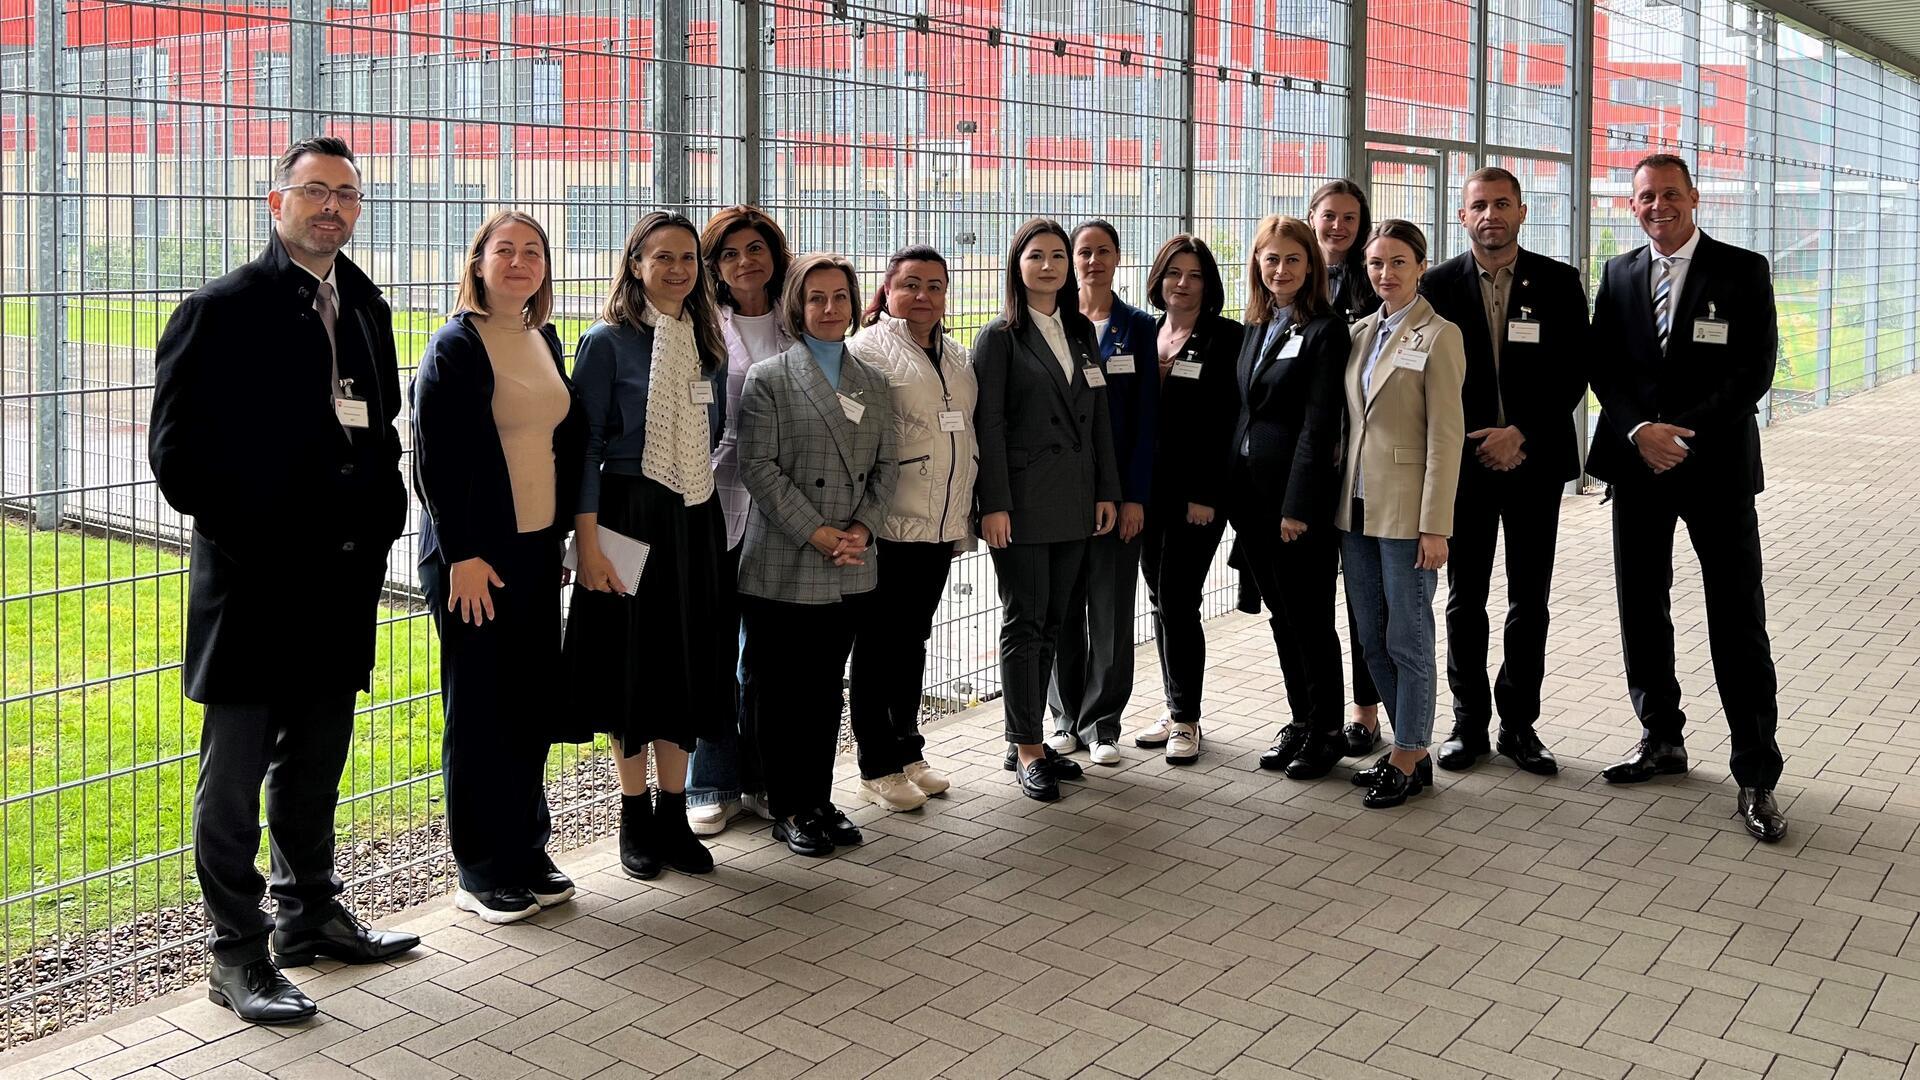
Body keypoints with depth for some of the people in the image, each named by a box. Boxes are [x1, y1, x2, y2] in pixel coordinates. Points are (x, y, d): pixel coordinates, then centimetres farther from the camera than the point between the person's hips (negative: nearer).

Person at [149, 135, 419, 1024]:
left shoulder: (363, 308, 12)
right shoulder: (223, 308, -8)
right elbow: (177, 450, -11)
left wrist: (381, 512, 4)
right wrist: (256, 537, -13)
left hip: (344, 578, 7)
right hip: (254, 582, -6)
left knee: (316, 764, 18)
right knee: (236, 772, 4)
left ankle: (310, 915, 32)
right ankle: (237, 953, 13)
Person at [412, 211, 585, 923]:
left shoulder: (543, 339, 12)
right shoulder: (456, 345, -9)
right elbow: (435, 457, -14)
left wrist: (561, 531, 13)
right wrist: (462, 556, -17)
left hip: (537, 546, 7)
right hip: (473, 553, -7)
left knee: (533, 700, 10)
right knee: (479, 709, 1)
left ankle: (527, 852, 23)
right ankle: (483, 873, 12)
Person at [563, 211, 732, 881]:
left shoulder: (707, 346, 10)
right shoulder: (607, 342, -7)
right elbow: (584, 448, -9)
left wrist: (714, 516, 12)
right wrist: (588, 543, -15)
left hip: (696, 522, 5)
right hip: (629, 518, -5)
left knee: (688, 664, 9)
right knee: (631, 662, 4)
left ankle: (673, 815, 21)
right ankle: (635, 819, 19)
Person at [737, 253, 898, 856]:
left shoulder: (872, 382, 13)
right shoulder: (768, 379, -3)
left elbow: (886, 463, 10)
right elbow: (759, 467, -10)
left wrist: (864, 526, -6)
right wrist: (816, 533, -15)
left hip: (852, 571, 5)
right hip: (784, 568, -4)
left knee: (827, 689, 12)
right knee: (781, 692, 3)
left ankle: (819, 801, 23)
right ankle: (788, 809, 15)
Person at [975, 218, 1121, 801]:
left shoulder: (1081, 332, 13)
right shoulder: (1000, 336, -3)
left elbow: (1098, 416, 14)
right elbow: (986, 424, -9)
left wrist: (1106, 490, 8)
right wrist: (993, 504, -15)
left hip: (1073, 502, 6)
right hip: (1023, 501, -5)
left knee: (1051, 622, 9)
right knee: (1025, 621, -1)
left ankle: (1028, 740, 19)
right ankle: (1027, 749, 7)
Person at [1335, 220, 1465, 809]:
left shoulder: (1438, 335, -8)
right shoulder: (1360, 332, 12)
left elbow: (1445, 436, -12)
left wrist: (1435, 525, -16)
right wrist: (1340, 496, 9)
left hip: (1406, 509, -7)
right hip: (1357, 506, 7)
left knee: (1407, 639, 1)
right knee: (1372, 638, 12)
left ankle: (1409, 760, 13)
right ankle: (1410, 747, 25)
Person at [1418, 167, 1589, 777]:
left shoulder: (1559, 283, 1)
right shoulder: (1438, 284, 1)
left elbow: (1573, 375, -2)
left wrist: (1519, 434, -14)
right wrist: (1475, 444, -9)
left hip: (1534, 461, 0)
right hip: (1463, 461, 0)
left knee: (1530, 602, 7)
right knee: (1465, 600, 7)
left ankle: (1520, 725, 18)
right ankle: (1469, 722, 18)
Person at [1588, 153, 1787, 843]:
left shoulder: (1743, 271, -1)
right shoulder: (1619, 274, 9)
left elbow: (1755, 370, -8)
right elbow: (1602, 368, 5)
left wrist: (1683, 432, -17)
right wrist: (1639, 431, -12)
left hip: (1717, 464, -4)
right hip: (1637, 464, 4)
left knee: (1738, 623, -3)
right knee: (1641, 608, 11)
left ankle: (1756, 778, 3)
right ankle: (1662, 739, 27)